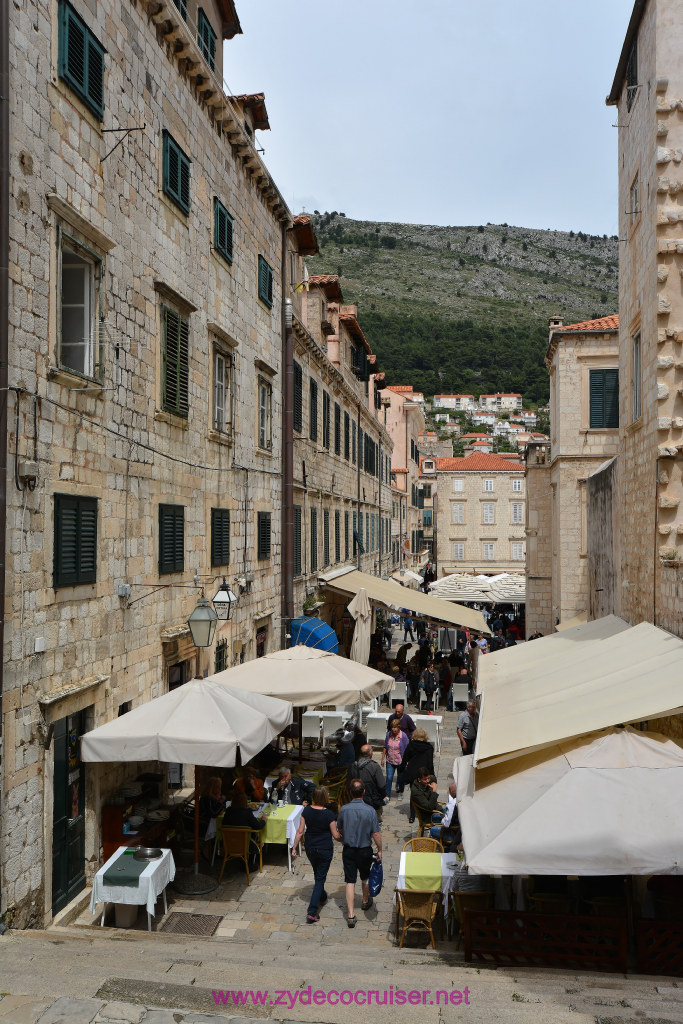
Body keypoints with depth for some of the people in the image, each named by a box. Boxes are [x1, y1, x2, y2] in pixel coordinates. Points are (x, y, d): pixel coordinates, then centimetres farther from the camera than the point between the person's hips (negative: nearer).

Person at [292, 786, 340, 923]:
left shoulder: (306, 811, -10)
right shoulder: (329, 815, -21)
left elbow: (300, 831, -5)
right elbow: (336, 835, -13)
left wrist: (294, 848, 4)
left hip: (310, 849, 4)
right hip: (325, 850, -4)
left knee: (317, 874, 27)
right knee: (320, 878, 5)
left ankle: (322, 898, 48)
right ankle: (312, 911, -2)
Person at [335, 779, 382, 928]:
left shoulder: (344, 809, -12)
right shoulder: (370, 811, -18)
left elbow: (339, 829, 3)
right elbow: (376, 834, -13)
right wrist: (380, 850, 1)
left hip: (348, 850, 0)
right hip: (365, 850, 0)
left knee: (350, 881, 5)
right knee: (365, 878, 23)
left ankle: (351, 915, 0)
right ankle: (365, 901, 46)